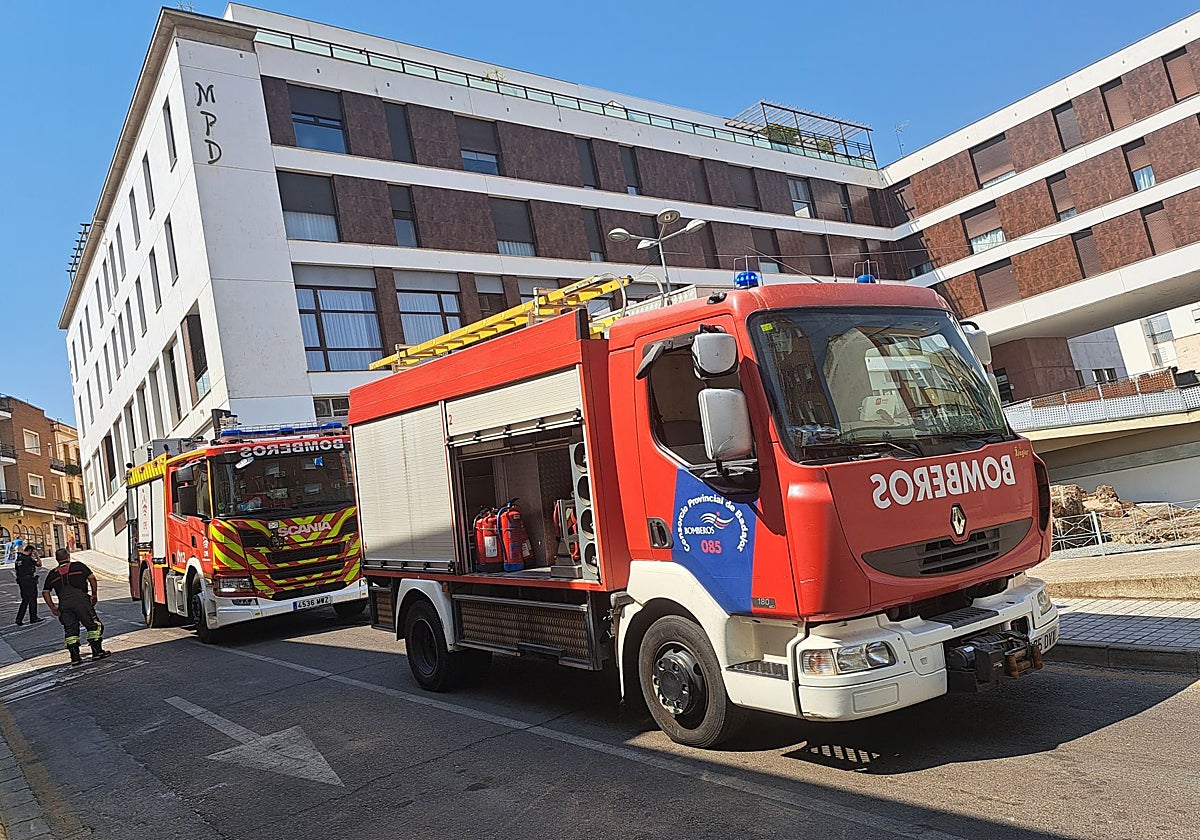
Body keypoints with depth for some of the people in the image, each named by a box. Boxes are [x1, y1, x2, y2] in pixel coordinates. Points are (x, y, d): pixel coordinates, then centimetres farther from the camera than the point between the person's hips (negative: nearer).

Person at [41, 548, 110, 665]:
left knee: (70, 629, 9)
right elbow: (92, 578, 2)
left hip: (64, 604, 3)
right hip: (80, 599, -3)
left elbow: (45, 592, 15)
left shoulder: (53, 574, 19)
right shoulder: (78, 566, 10)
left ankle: (75, 657, 5)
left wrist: (52, 608, 19)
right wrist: (94, 595, 9)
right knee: (93, 625, 6)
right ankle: (97, 651, 3)